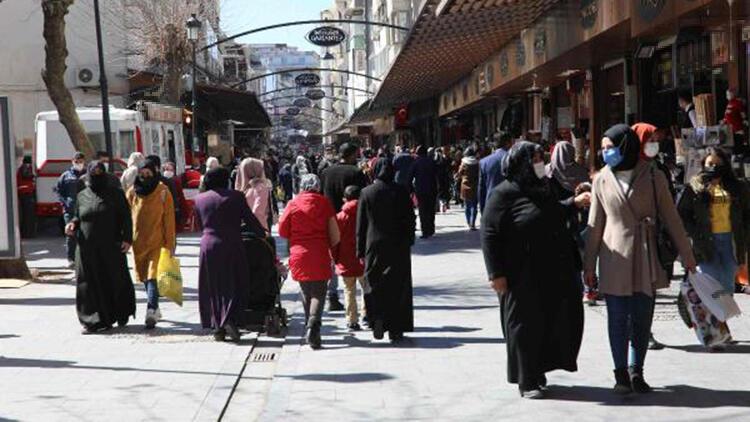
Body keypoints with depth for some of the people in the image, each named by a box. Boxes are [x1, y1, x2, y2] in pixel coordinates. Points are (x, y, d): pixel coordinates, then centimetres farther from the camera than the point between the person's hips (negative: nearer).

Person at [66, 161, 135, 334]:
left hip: (111, 247, -2)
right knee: (89, 283, -2)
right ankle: (93, 321, 2)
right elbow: (77, 216, 17)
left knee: (115, 280, 6)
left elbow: (126, 217, -2)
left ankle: (122, 314, 25)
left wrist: (127, 238, -12)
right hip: (87, 247, 2)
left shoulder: (115, 194, 0)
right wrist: (72, 224, -6)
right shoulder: (82, 196, 8)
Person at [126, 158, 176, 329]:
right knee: (145, 276, 12)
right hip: (139, 241, 4)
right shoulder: (133, 192, 4)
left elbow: (169, 218, -4)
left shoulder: (163, 191, -5)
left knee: (152, 276, -13)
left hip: (157, 241, -4)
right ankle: (154, 309, 25)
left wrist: (170, 243, -7)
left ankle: (151, 312, -18)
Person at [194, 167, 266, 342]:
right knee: (234, 286, 4)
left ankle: (217, 326, 7)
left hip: (208, 246, 2)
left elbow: (200, 224, 14)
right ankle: (230, 320, -13)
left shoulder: (199, 199, 7)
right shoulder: (236, 197, -2)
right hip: (232, 246, -2)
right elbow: (250, 220, 2)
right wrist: (263, 234, 17)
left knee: (212, 288, 9)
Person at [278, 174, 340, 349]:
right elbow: (335, 234, -1)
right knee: (319, 293, -3)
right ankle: (313, 325, -24)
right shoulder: (324, 203, 0)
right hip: (320, 256, -2)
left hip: (299, 255, 2)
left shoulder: (293, 204, 1)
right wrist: (329, 246, 18)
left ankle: (310, 327, 20)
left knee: (306, 293, 17)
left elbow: (282, 231, 5)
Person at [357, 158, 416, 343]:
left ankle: (378, 324, -1)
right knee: (398, 287, 5)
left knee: (375, 287, 9)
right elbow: (410, 220, 0)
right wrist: (408, 241, 11)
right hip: (399, 247, 0)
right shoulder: (401, 191, -3)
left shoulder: (366, 193, -2)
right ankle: (396, 329, 5)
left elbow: (361, 224, 0)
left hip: (374, 247, 0)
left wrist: (360, 250, 6)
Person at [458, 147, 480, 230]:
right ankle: (473, 224, -3)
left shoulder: (463, 163, -7)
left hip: (465, 187, 0)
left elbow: (460, 175, 2)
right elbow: (479, 175, 0)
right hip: (475, 187, 0)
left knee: (467, 206, 13)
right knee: (474, 206, 5)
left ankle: (469, 223, 15)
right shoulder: (477, 163, -7)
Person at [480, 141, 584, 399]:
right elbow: (489, 234, -12)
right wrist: (496, 273, -17)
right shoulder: (504, 194, -9)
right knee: (525, 326, 2)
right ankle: (527, 381, 13)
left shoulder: (543, 190, 13)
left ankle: (539, 370, 26)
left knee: (555, 322, 9)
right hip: (522, 276, -7)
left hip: (553, 273, 7)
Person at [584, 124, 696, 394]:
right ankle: (621, 374, 11)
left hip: (646, 260, 0)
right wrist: (589, 266, 5)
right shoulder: (602, 181, 3)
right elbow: (595, 226, 5)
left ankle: (636, 372, 18)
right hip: (615, 260, 0)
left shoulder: (653, 178, 0)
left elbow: (670, 218, 3)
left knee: (642, 319, 5)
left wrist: (687, 256, 3)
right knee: (618, 319, 2)